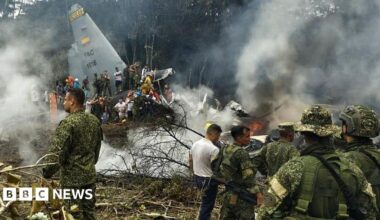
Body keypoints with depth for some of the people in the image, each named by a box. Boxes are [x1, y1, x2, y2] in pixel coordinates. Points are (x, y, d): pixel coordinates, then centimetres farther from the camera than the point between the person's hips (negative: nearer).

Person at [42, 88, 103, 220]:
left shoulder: (68, 123, -19)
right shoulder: (94, 120, 4)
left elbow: (56, 153, -20)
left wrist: (47, 173, -7)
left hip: (72, 177, -7)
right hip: (90, 175, 7)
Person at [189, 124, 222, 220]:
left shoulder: (195, 144, 2)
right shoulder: (213, 149, -23)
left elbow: (190, 161, 13)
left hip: (197, 178, 8)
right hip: (209, 180, -8)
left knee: (205, 203, 27)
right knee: (207, 206, 6)